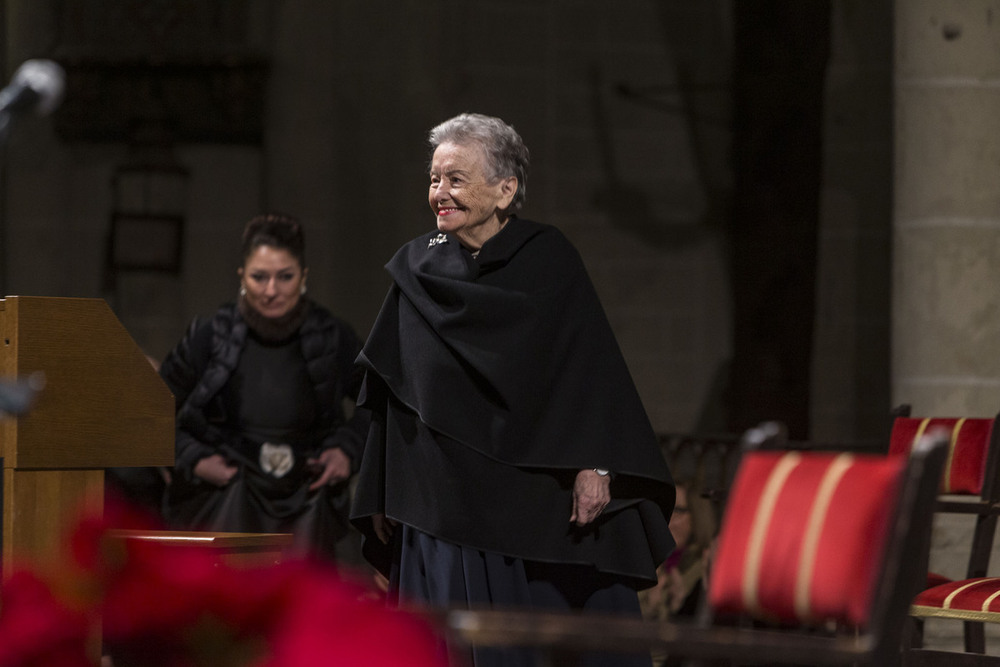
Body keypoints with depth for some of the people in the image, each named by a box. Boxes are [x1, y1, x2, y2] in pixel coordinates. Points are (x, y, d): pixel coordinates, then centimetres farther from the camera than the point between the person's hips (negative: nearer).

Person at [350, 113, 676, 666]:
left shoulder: (546, 258, -2)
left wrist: (594, 466, -17)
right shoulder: (416, 270, 8)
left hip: (539, 498, -3)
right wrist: (383, 496, 11)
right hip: (446, 493, 3)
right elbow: (390, 395, 12)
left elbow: (590, 364, -7)